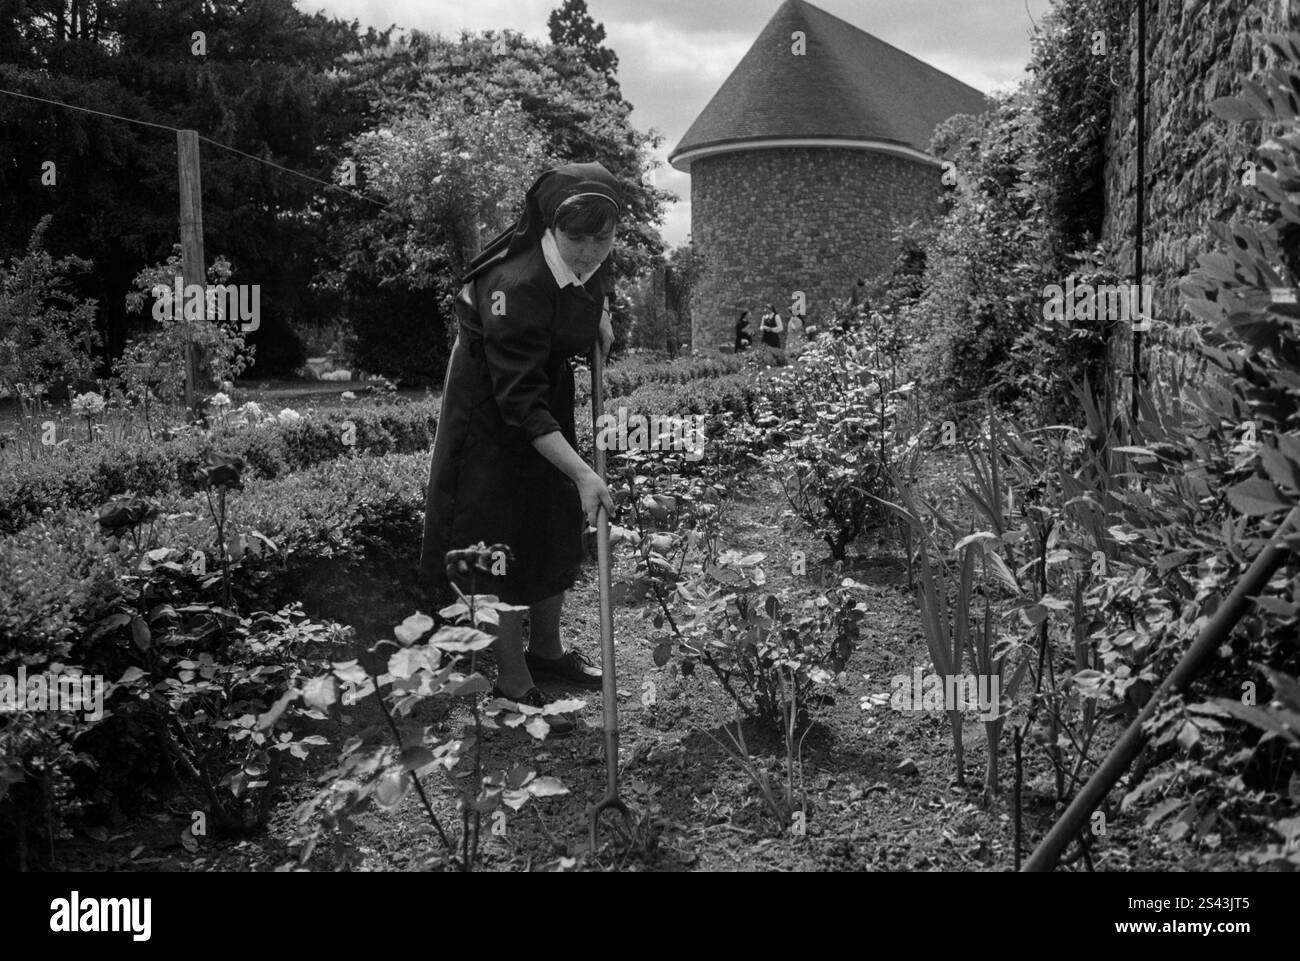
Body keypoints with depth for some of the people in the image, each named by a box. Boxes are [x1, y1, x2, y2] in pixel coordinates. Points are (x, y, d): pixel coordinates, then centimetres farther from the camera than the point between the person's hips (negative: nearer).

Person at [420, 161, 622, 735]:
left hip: (549, 400, 8)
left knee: (558, 531, 15)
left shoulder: (588, 264, -11)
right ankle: (513, 684, 10)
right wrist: (582, 473, -39)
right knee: (505, 545, -3)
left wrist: (600, 315, -2)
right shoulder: (513, 290, -34)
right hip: (491, 416, -8)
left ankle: (546, 650, 35)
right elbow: (521, 404, -36)